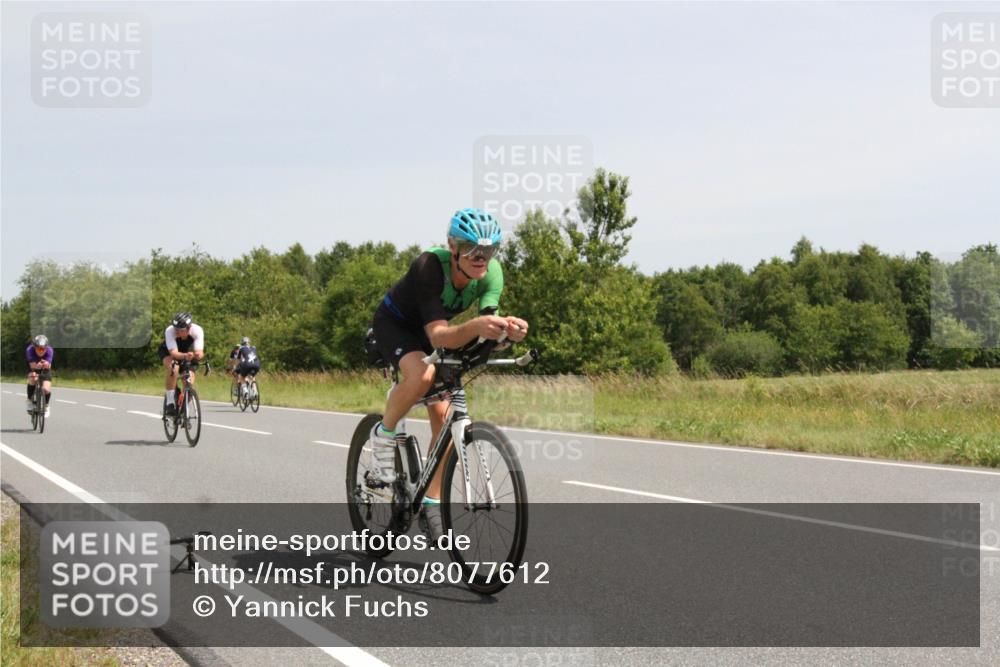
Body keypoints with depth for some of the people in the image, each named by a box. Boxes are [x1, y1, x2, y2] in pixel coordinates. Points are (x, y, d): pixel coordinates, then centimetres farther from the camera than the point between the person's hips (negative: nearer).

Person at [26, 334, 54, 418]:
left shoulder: (49, 351, -31)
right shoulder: (30, 350, -32)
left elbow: (49, 366, -41)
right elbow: (32, 365, -41)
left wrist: (46, 364, -65)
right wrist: (37, 366, -63)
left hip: (45, 370, 0)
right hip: (34, 368, 0)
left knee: (46, 389, -19)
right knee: (33, 379, -33)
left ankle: (46, 406, 13)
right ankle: (30, 401, -9)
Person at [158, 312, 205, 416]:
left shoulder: (197, 330, -33)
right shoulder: (170, 331, -37)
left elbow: (199, 352, -41)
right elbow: (174, 353, -46)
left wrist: (198, 355, -65)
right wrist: (185, 356, -67)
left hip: (186, 351, 2)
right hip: (168, 351, -2)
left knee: (190, 377, -14)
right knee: (172, 369, -34)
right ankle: (170, 403, -26)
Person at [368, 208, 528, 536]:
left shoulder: (491, 273, -22)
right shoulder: (430, 266, -37)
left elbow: (487, 331, -32)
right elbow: (439, 335, -45)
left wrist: (506, 329, -55)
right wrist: (476, 325, -64)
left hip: (427, 333, 5)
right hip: (394, 324, -5)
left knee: (443, 415, -6)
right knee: (422, 374, -36)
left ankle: (432, 503, 6)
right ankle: (385, 434, -10)